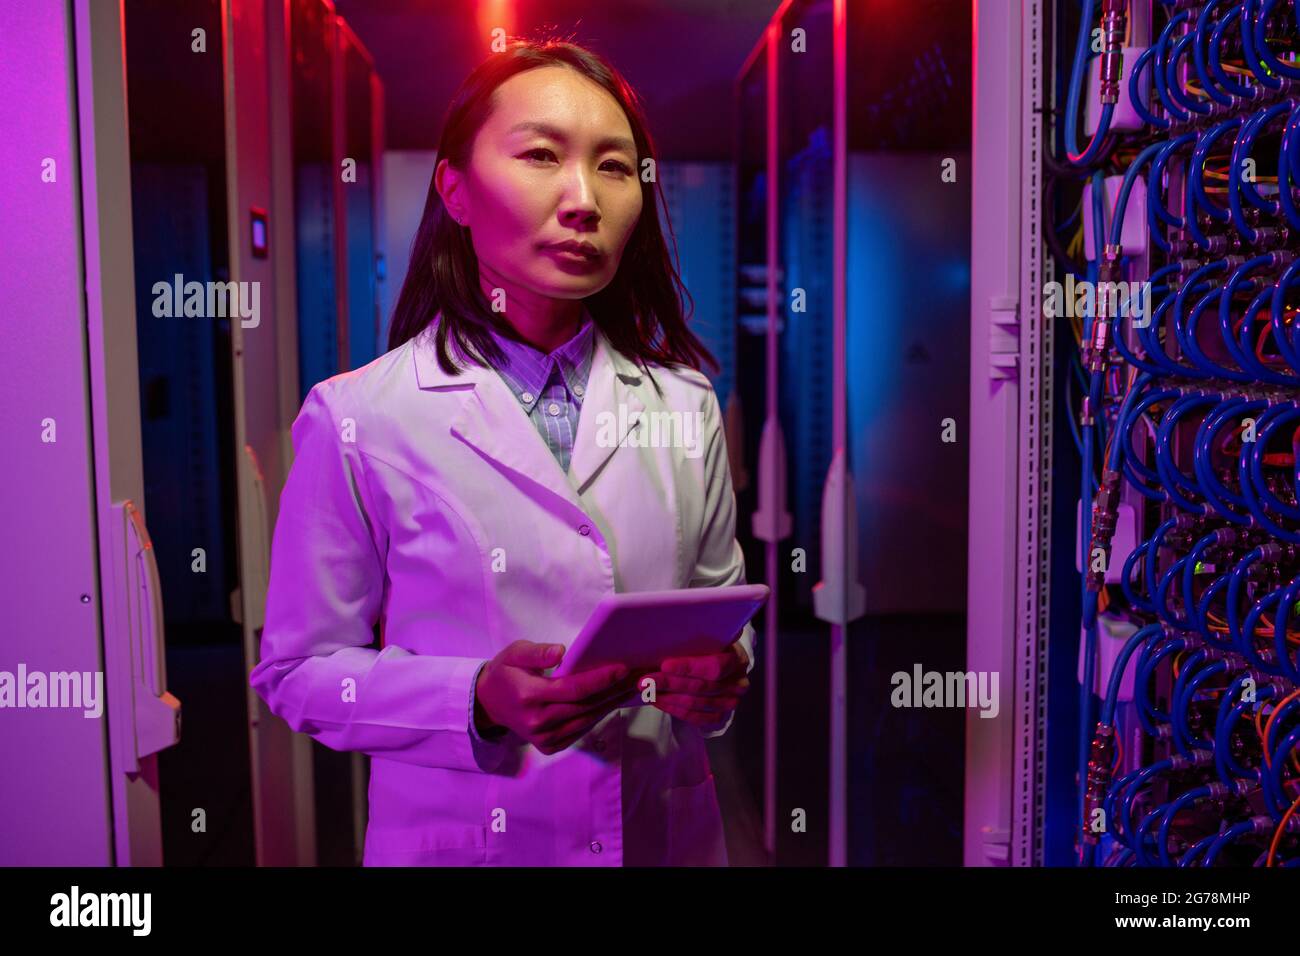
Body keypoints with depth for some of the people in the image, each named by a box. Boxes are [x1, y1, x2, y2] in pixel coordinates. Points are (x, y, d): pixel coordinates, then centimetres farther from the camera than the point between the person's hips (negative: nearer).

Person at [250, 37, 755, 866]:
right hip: (462, 837, -3)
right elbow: (300, 669, -7)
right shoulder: (359, 417, -12)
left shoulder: (685, 406, -2)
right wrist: (480, 701, -22)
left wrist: (719, 676, -13)